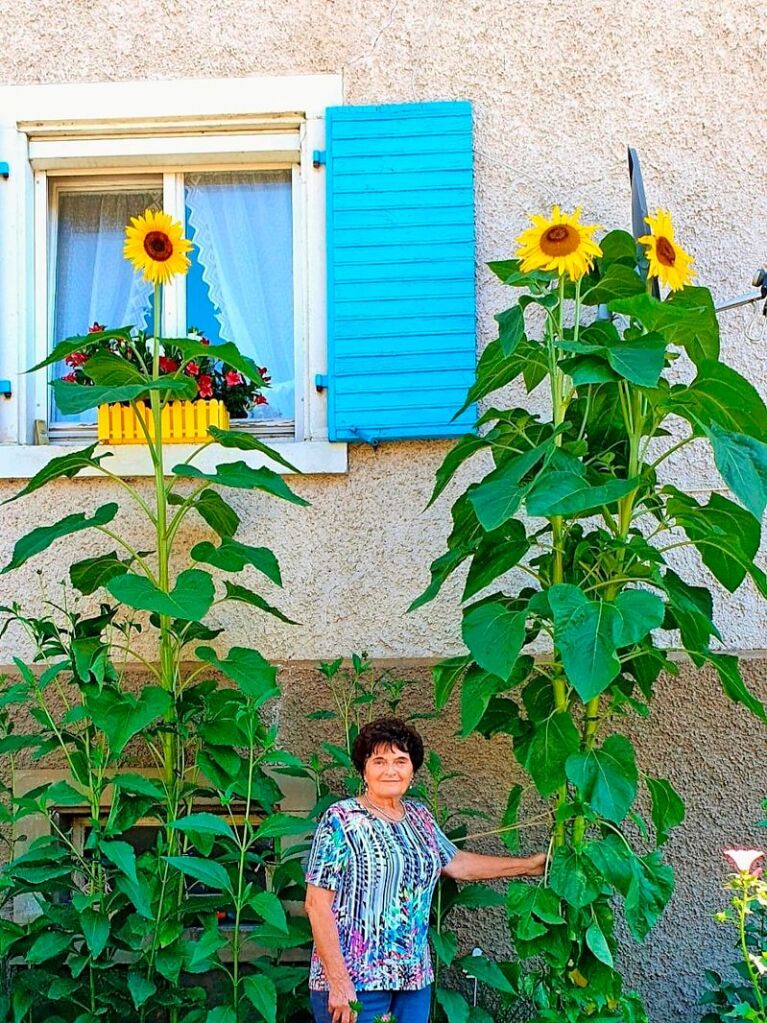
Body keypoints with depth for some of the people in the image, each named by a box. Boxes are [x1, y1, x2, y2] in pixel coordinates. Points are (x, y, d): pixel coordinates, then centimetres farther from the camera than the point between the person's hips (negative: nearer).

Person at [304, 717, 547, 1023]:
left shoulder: (420, 817, 10)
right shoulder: (341, 819, -10)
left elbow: (456, 863, 23)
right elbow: (317, 904, -13)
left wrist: (528, 865, 24)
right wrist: (338, 983, -17)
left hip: (414, 980, 6)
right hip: (354, 983, -6)